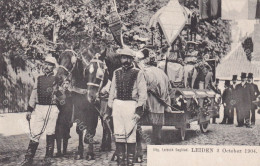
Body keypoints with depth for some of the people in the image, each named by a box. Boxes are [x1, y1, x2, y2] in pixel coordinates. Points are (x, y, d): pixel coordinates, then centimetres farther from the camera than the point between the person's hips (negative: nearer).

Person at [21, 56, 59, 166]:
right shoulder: (39, 79, 15)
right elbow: (34, 94, 16)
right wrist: (29, 109, 12)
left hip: (51, 108, -3)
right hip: (38, 108, 3)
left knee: (50, 134, 2)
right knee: (34, 133, -1)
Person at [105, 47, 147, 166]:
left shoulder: (138, 73, 0)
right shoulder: (116, 73, 13)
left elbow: (142, 93, -2)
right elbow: (112, 92, 16)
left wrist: (138, 110, -10)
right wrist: (108, 110, 13)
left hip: (131, 105, -4)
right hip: (117, 104, 4)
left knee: (131, 135, 0)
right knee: (118, 135, 4)